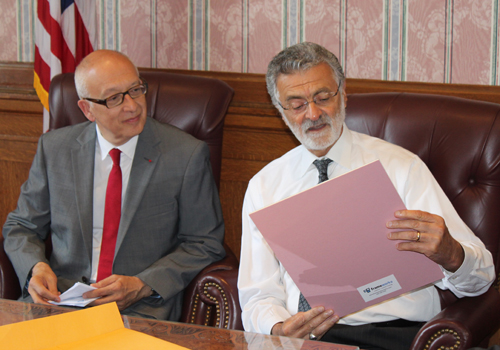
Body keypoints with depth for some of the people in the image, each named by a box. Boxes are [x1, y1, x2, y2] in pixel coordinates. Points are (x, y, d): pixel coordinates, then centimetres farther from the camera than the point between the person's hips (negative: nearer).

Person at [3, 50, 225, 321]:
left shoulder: (187, 155, -1)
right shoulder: (54, 148, 8)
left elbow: (204, 245, 3)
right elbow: (21, 227, 17)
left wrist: (141, 286, -11)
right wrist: (36, 267, -7)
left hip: (141, 310, -2)